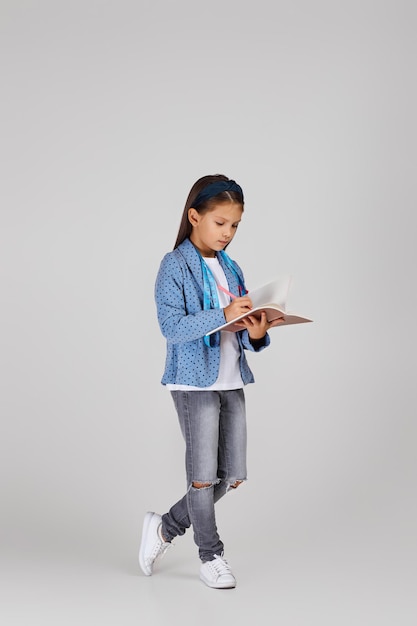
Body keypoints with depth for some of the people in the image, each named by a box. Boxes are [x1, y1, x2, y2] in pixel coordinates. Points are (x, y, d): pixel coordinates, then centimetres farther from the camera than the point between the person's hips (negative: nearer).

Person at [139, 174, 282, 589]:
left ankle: (165, 528, 28)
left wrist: (256, 333, -11)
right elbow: (172, 327, -18)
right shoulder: (175, 266, -7)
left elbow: (241, 330, 12)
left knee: (231, 476, 9)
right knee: (203, 474, 3)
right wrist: (223, 315, -26)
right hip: (194, 381, -7)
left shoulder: (231, 269, 13)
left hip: (231, 382, 7)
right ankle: (210, 554, 23)